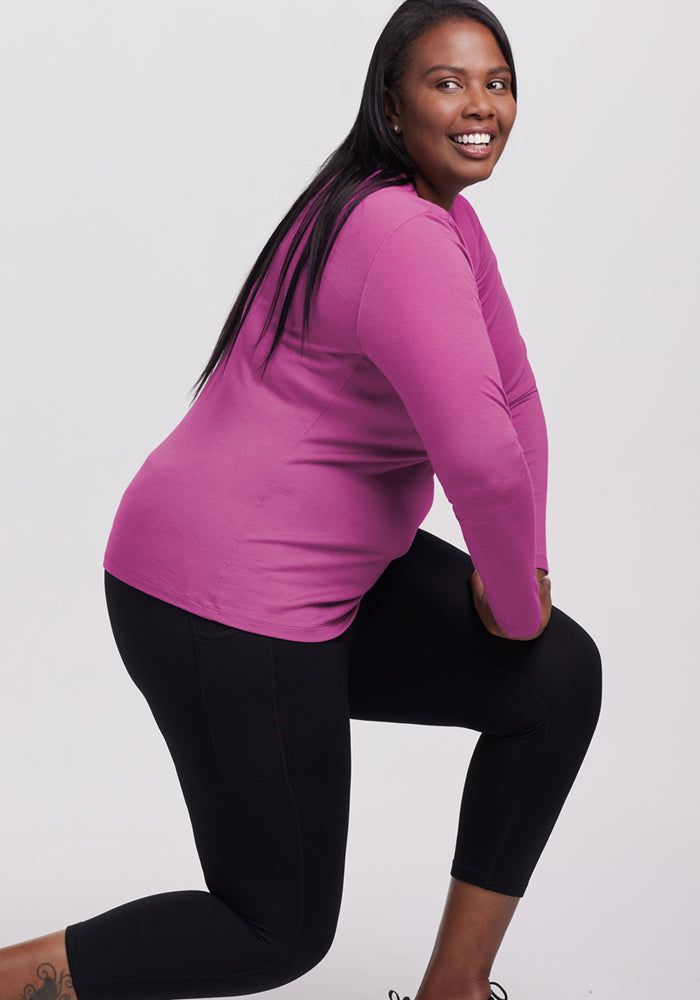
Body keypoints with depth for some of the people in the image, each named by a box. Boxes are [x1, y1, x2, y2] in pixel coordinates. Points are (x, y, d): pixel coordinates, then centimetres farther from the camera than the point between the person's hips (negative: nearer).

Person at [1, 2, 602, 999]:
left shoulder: (443, 215, 9)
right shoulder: (404, 239, -24)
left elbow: (513, 397, 11)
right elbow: (481, 456, -33)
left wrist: (519, 567, 1)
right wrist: (517, 606, -15)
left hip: (336, 563, 10)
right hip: (224, 603, -10)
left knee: (562, 677, 6)